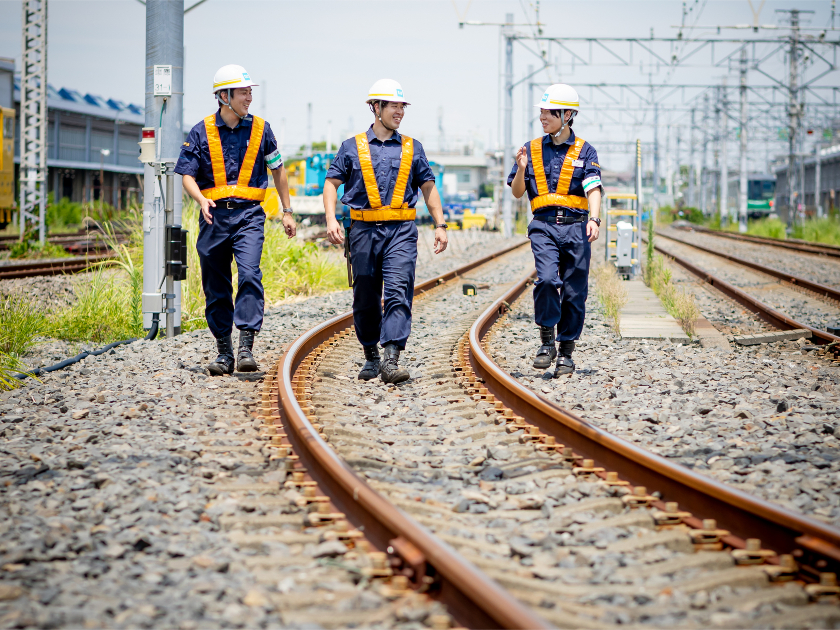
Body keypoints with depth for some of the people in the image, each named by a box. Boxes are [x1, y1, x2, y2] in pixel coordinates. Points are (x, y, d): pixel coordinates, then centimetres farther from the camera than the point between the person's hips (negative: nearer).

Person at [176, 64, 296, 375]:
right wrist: (201, 199, -19)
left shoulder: (260, 129, 5)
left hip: (248, 214, -1)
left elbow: (277, 170, 16)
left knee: (249, 274, -21)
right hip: (214, 216, 1)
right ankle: (224, 352, 17)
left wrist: (287, 211, 16)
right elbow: (188, 175, 1)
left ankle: (246, 347, -22)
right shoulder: (202, 132, 2)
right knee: (216, 288, 5)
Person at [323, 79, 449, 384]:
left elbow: (428, 187, 15)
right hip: (364, 230, 0)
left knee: (398, 293, -15)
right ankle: (371, 356, 25)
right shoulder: (352, 147, 8)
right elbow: (331, 183, 6)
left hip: (401, 232, 0)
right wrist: (331, 219, -9)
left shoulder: (412, 148, 12)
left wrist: (440, 225, 7)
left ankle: (391, 360, -21)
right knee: (365, 299, 8)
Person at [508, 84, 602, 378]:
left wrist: (594, 219, -24)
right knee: (547, 279, -21)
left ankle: (566, 352, 13)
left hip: (575, 226, 0)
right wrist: (521, 169, -7)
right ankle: (547, 341, -7)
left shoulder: (584, 151, 5)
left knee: (574, 292, 1)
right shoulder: (533, 149, 11)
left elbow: (593, 188, -7)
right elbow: (517, 193, 12)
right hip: (543, 225, 0)